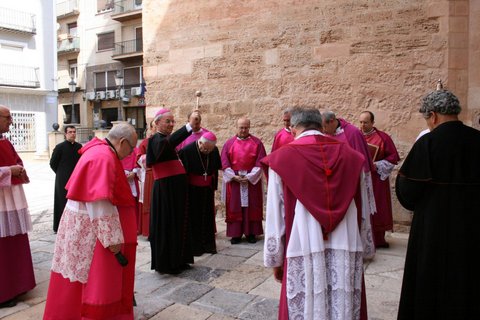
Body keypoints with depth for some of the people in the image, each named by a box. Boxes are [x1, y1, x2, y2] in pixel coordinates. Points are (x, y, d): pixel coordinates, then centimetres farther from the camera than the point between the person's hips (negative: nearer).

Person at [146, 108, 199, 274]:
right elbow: (168, 142, -35)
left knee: (178, 224, 14)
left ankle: (177, 261, 26)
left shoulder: (169, 139, 15)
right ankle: (165, 264, 12)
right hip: (165, 189, -9)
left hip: (176, 188, 9)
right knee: (167, 225, -1)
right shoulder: (156, 139, -14)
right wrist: (189, 125, -44)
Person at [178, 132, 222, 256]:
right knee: (193, 218, 4)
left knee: (208, 218, 10)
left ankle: (208, 244, 23)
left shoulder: (214, 150, -7)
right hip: (192, 191, -4)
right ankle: (194, 246, 16)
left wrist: (214, 185, 12)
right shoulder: (186, 151, -21)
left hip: (207, 190, 4)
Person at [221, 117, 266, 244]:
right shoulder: (229, 143, 6)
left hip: (252, 179, -1)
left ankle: (251, 233, 13)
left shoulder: (257, 142, 3)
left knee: (251, 207, 3)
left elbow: (260, 162, -3)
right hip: (234, 179, 1)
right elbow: (224, 162, 1)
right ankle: (236, 234, 9)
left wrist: (250, 176, -12)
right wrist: (234, 176, -11)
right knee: (235, 207, 2)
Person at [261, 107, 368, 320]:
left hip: (304, 252, -2)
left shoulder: (281, 158, -5)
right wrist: (366, 249, 18)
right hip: (346, 253, 3)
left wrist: (275, 260, 6)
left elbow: (275, 216, -4)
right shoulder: (351, 155, 2)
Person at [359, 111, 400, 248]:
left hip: (376, 181, -2)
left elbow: (393, 157, -3)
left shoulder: (382, 137, -3)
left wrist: (376, 165, -13)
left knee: (376, 209, 3)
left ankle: (379, 239, 15)